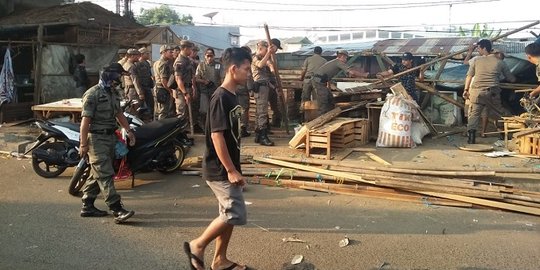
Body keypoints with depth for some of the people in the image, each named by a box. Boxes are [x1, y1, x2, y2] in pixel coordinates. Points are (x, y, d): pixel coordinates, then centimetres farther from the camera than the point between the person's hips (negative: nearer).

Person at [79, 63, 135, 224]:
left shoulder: (113, 93, 15)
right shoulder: (93, 94, -14)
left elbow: (118, 113, 23)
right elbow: (85, 120, -17)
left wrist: (128, 130, 13)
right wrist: (83, 144, -18)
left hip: (110, 137, 9)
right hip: (97, 139, -9)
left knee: (97, 174, 13)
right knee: (105, 175, -11)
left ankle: (87, 206, 23)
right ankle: (117, 210, -14)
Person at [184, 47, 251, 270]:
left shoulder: (232, 97, 11)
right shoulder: (220, 98, -19)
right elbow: (217, 136, -23)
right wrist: (231, 170, -22)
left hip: (227, 168, 10)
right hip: (220, 170, -10)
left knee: (228, 215, 14)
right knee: (236, 215, -6)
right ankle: (197, 245, 10)